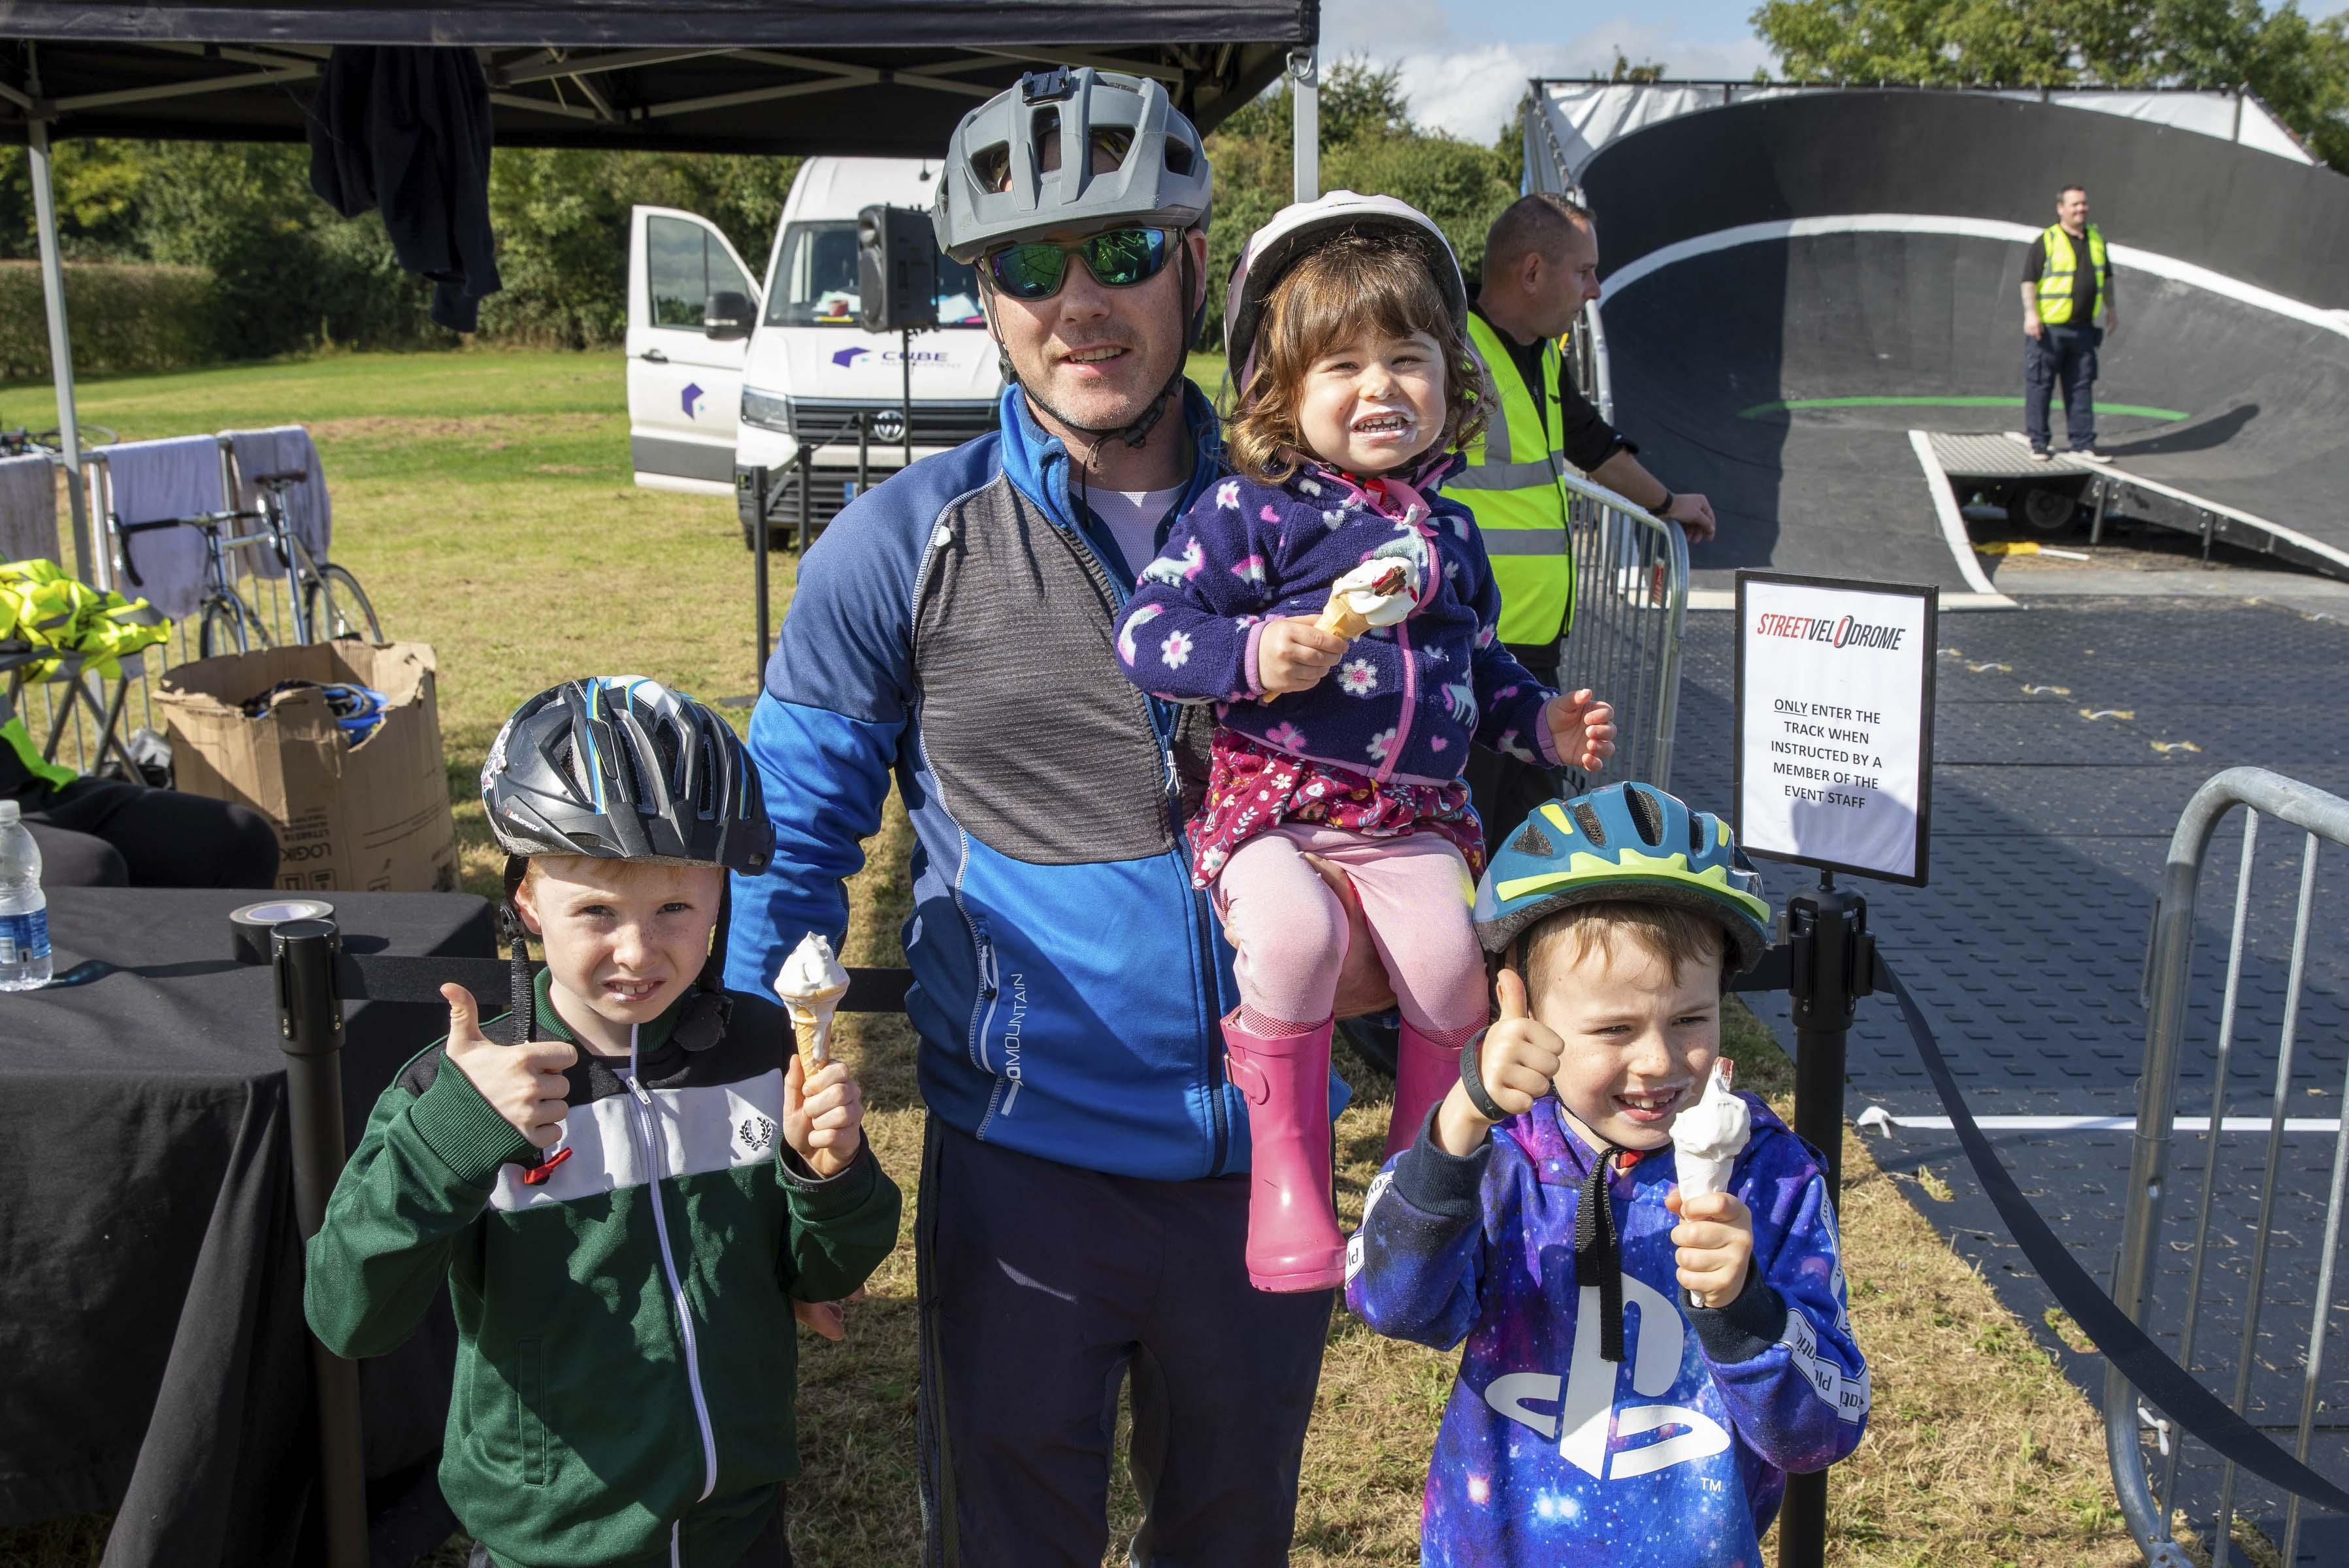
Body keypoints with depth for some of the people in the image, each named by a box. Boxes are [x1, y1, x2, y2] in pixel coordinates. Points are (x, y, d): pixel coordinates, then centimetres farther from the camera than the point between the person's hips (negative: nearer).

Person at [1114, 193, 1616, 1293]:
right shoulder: (1252, 509, -2)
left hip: (1412, 817, 4)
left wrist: (1545, 723, 14)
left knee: (1451, 956, -22)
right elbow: (1144, 634, -8)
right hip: (1270, 800, -4)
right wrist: (1256, 653, -23)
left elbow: (1480, 665, 31)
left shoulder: (1451, 530, 16)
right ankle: (1287, 1167, -12)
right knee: (1296, 932, -33)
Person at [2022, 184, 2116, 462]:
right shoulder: (2047, 241, -7)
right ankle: (2038, 442, 9)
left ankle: (2083, 444, 10)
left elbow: (2105, 276, 23)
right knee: (2040, 385, 0)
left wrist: (2111, 307, 20)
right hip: (2049, 327, -6)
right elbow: (2029, 279, -10)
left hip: (2083, 327, 6)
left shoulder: (2096, 238, 12)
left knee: (2081, 387, 7)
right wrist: (2031, 313, -19)